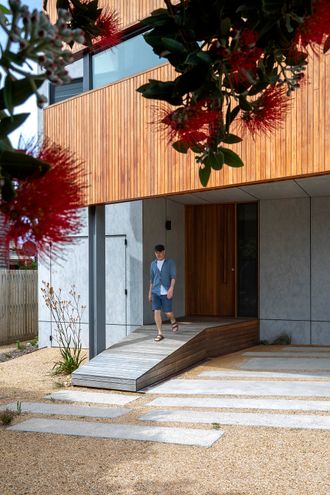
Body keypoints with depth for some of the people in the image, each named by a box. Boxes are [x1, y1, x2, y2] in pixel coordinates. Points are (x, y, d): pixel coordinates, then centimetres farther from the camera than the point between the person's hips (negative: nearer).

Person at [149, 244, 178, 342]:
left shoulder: (170, 262, 0)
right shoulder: (153, 264, 11)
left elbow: (173, 277, -7)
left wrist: (171, 289, -19)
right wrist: (150, 292, 17)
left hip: (166, 292, -3)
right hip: (155, 292, 3)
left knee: (168, 312, 0)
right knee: (156, 311, -6)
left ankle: (173, 322, 35)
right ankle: (160, 333, 1)